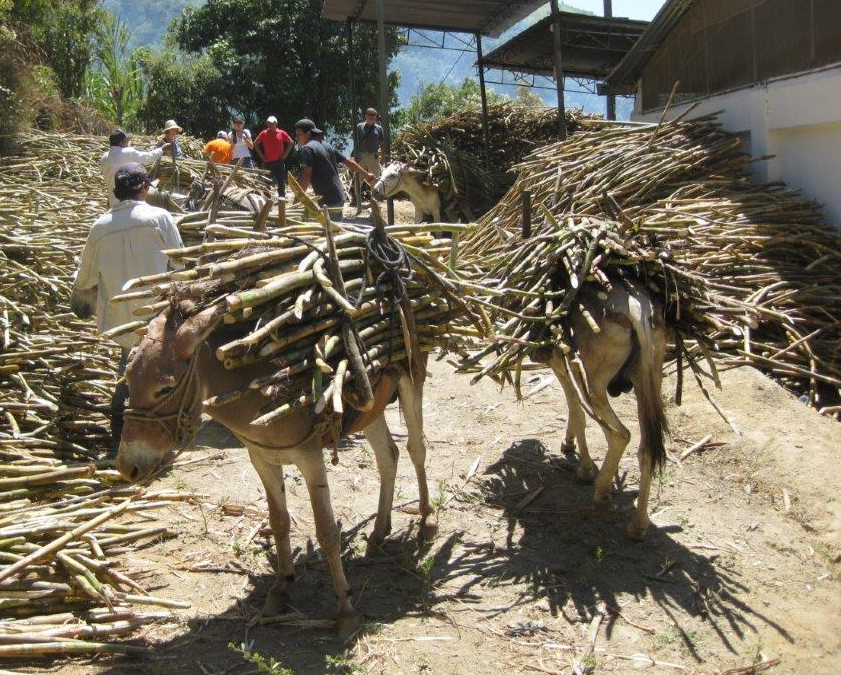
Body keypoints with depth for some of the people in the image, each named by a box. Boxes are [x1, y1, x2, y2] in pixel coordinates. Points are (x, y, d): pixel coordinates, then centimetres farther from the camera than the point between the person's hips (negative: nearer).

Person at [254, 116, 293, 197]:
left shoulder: (281, 133, 0)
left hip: (279, 161, 0)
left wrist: (285, 153, 2)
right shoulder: (264, 133, 1)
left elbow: (290, 142, 9)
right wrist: (261, 154, 3)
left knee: (281, 181, 3)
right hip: (267, 162, 0)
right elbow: (256, 144, 11)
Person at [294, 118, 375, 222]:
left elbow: (306, 176, -22)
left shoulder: (307, 148, -11)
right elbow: (348, 162, 20)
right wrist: (366, 174, 32)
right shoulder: (326, 145, 14)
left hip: (326, 201, -9)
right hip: (339, 197, 9)